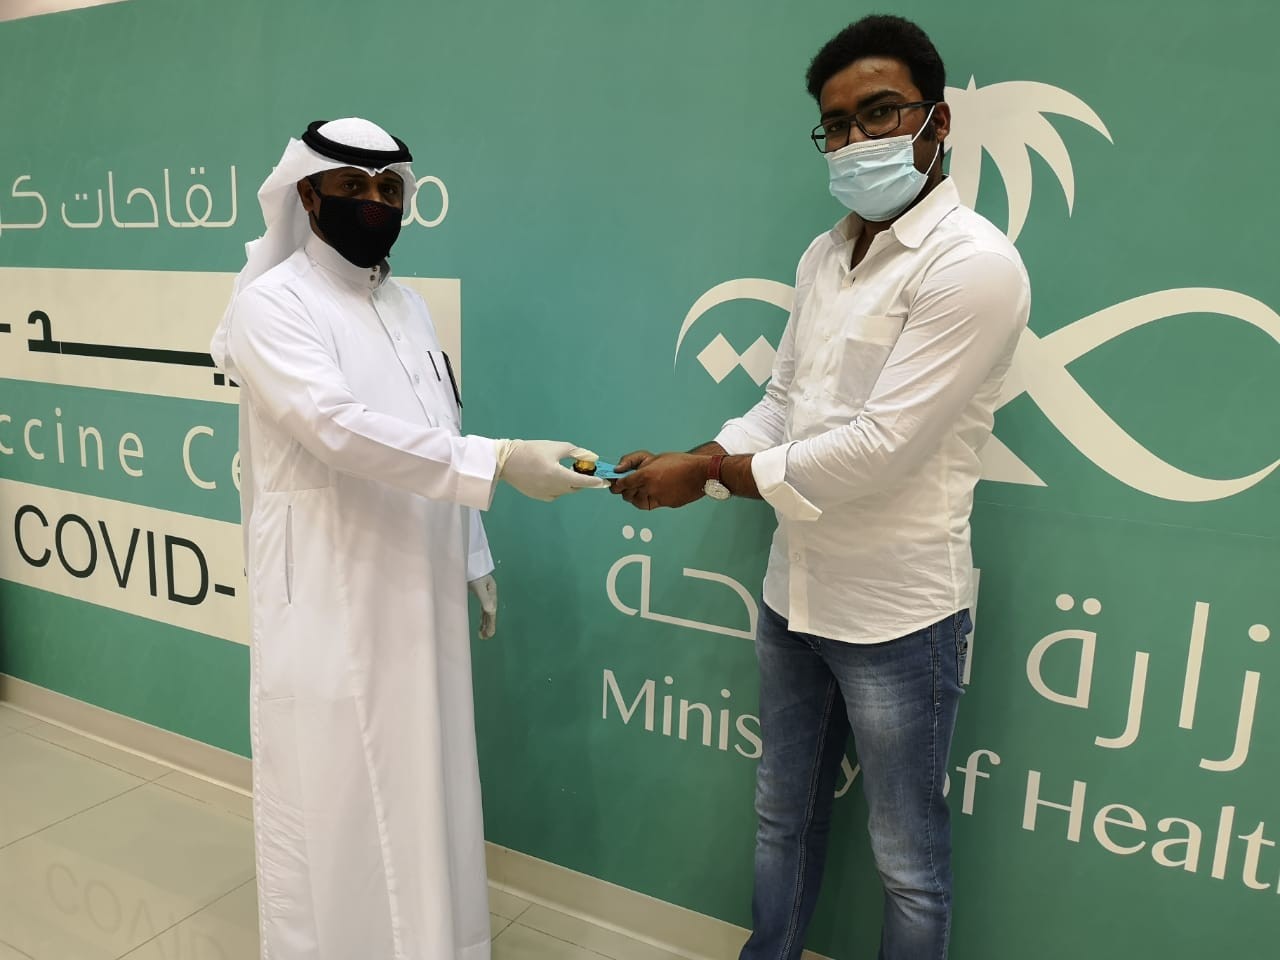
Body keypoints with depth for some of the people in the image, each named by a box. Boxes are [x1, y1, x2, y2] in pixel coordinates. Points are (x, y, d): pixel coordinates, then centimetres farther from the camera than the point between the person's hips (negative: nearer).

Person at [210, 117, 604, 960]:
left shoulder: (409, 305, 13)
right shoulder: (272, 303, -10)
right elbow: (343, 428, -26)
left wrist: (473, 557, 15)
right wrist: (502, 461, -31)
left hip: (419, 593, 7)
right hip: (328, 598, -6)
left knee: (423, 791, 17)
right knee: (328, 799, 5)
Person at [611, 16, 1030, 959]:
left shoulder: (974, 263, -18)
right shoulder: (823, 255, 8)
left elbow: (879, 447, -24)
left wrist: (711, 475, -16)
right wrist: (691, 467, -7)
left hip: (897, 611, -7)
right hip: (795, 592, 8)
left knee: (908, 861, 13)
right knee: (784, 818, 24)